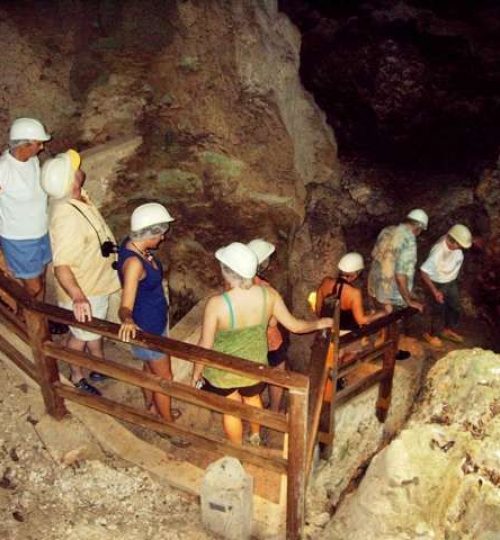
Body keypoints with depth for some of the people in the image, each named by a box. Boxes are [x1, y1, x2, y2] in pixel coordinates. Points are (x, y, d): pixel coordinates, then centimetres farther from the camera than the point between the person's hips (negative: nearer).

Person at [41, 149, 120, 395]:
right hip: (83, 290, -9)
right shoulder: (67, 218, -38)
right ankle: (77, 377, 42)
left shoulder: (74, 197, -8)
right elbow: (62, 266, -42)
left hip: (96, 280, 9)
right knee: (81, 334, 16)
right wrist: (77, 297, -56)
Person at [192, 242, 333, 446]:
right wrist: (320, 323, 11)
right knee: (252, 399, 33)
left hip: (223, 372, -3)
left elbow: (205, 346, -21)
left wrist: (196, 372, -2)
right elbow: (294, 325, -8)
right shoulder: (268, 294, -21)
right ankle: (255, 437, 60)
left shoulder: (216, 304, -32)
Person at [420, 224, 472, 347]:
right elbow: (423, 272, -32)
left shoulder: (454, 244, -18)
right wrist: (435, 291, -30)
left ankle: (448, 330, 47)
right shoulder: (438, 251, -37)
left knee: (455, 308, 22)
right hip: (439, 285, -7)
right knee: (439, 311, 11)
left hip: (452, 282, 7)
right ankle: (432, 334, 36)